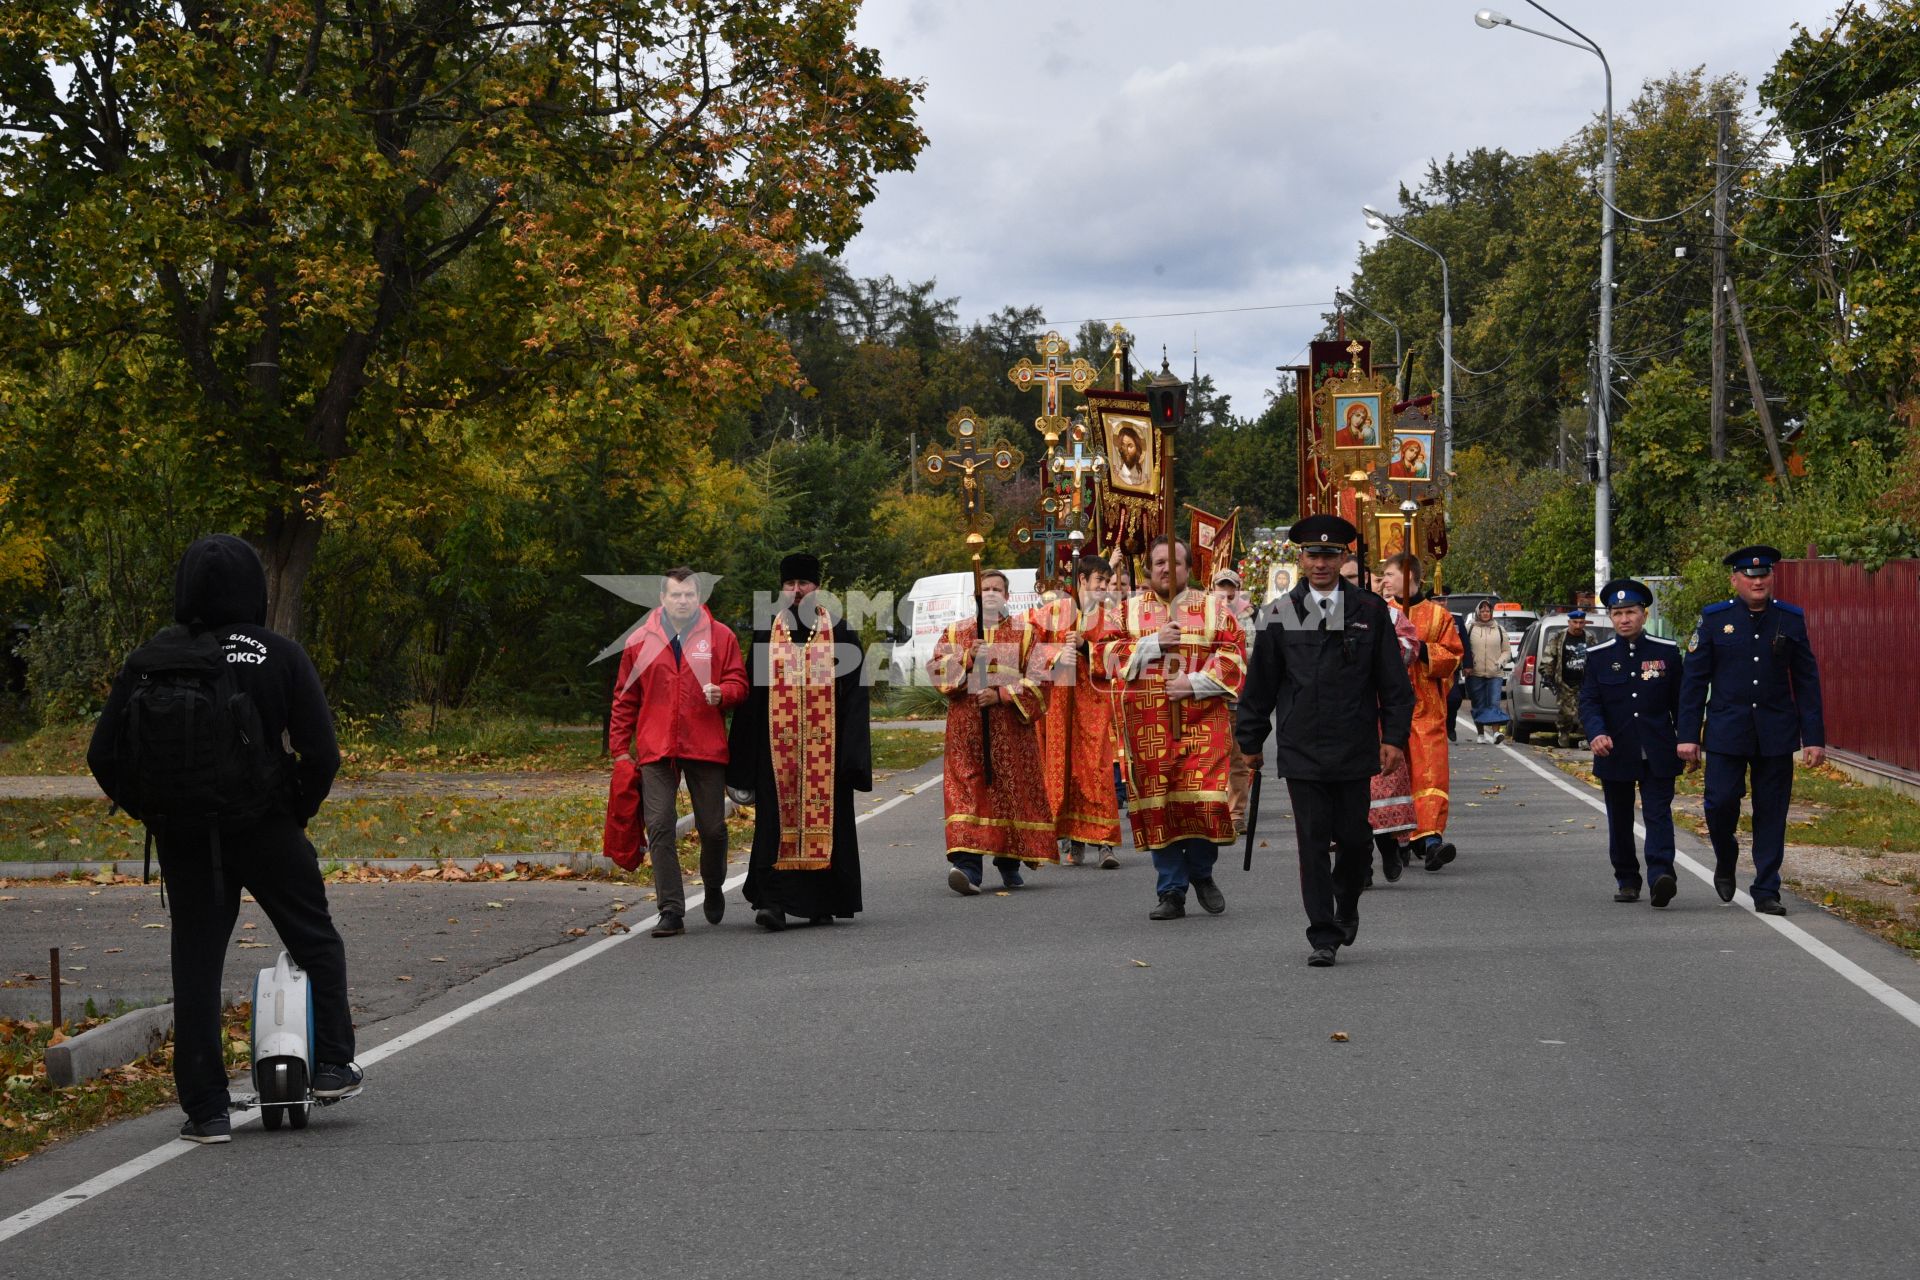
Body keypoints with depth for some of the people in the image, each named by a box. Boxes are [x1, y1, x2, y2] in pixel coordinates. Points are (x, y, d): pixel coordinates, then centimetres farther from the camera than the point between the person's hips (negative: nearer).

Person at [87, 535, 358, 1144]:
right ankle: (332, 1065, 18)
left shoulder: (151, 659, -1)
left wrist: (151, 813, 12)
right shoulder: (280, 655, -7)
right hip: (264, 830, -2)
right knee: (317, 942, 19)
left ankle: (206, 1110, 8)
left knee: (195, 967, 9)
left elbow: (104, 755, 0)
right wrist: (298, 813, 6)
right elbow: (322, 752, -10)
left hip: (183, 839, 2)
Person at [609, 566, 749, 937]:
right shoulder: (640, 641, 7)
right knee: (660, 827, -7)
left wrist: (722, 693, -16)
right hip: (656, 752, 0)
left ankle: (713, 889, 35)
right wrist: (619, 748, 7)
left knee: (713, 828, 7)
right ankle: (671, 911, -5)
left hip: (706, 749, 0)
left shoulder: (720, 637, 5)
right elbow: (625, 698, 11)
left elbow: (739, 683, 8)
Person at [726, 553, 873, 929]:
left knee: (825, 820, 2)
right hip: (777, 747, 1)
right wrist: (746, 757, 4)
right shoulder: (766, 634, 9)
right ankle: (774, 900, -12)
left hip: (824, 747, -1)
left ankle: (823, 903, 12)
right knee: (777, 820, -7)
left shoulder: (839, 633, 4)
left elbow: (853, 691, 1)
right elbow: (752, 695, 9)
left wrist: (850, 752, -8)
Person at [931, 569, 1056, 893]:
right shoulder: (955, 632, 14)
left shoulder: (1025, 632, 9)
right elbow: (935, 669, 4)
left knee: (1011, 790, 1)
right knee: (967, 790, -11)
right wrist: (967, 657, -11)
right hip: (966, 728, 0)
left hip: (1010, 727, 0)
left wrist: (1001, 695, -12)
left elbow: (1037, 678, 0)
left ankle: (1009, 862, 15)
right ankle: (968, 866, -19)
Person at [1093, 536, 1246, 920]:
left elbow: (1233, 659, 1)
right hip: (1148, 726, 1)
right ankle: (1171, 891, 9)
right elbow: (1105, 656, 0)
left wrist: (1196, 683, -12)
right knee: (1157, 805, 0)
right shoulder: (1126, 611, 11)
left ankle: (1201, 872, 16)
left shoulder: (1214, 610, 9)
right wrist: (1154, 644, -10)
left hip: (1203, 723, -1)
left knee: (1204, 799, -10)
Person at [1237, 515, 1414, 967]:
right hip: (1301, 751, 0)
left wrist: (1395, 736, -1)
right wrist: (1251, 739, 10)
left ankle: (1346, 905, 34)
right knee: (1313, 844, -2)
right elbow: (1260, 681, 9)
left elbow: (1393, 680, 5)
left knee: (1355, 839, 6)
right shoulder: (1281, 613, 4)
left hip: (1354, 749, 1)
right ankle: (1323, 936, 4)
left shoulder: (1370, 610, 4)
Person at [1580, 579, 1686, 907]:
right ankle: (1626, 880, 22)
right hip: (1615, 754, 2)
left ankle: (1661, 876, -23)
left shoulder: (1667, 652, 3)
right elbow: (1589, 701, -2)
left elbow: (1680, 701, 8)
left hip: (1658, 754, -2)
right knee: (1620, 821, 10)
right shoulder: (1598, 656, 3)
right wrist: (1596, 733, -20)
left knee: (1658, 815, -11)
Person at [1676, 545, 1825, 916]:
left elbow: (1807, 681, 6)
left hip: (1776, 735, 1)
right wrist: (1688, 735, -3)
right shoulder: (1715, 619, 1)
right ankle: (1725, 861, 22)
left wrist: (1815, 738, 1)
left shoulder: (1791, 620, 4)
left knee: (1771, 814, 3)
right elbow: (1694, 680, 2)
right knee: (1720, 802, -8)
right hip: (1726, 732, -1)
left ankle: (1766, 892, 11)